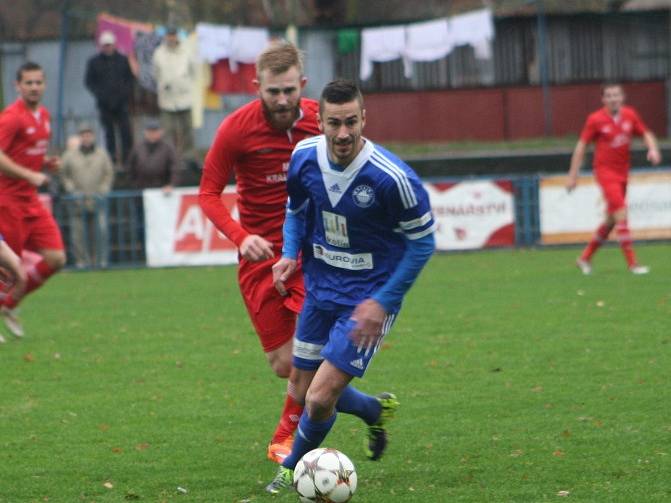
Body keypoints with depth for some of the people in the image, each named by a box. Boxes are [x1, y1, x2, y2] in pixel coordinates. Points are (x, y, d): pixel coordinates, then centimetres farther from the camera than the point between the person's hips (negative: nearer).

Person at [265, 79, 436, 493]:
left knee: (320, 398, -12)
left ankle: (294, 467, 20)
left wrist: (383, 301, -16)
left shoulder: (392, 177, -26)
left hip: (369, 299, -6)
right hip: (320, 288, 6)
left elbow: (423, 241, -13)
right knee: (305, 392, 15)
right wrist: (290, 254, -7)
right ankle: (377, 411, 46)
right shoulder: (304, 159, -10)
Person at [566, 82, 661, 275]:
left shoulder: (630, 115, 2)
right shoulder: (595, 119, -9)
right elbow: (581, 146, -4)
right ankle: (632, 263, -15)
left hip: (622, 172, 6)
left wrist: (653, 149, -11)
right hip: (605, 171, -6)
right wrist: (573, 175, -5)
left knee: (611, 220, 12)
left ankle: (585, 258, 26)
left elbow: (646, 134, 12)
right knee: (621, 215, -17)